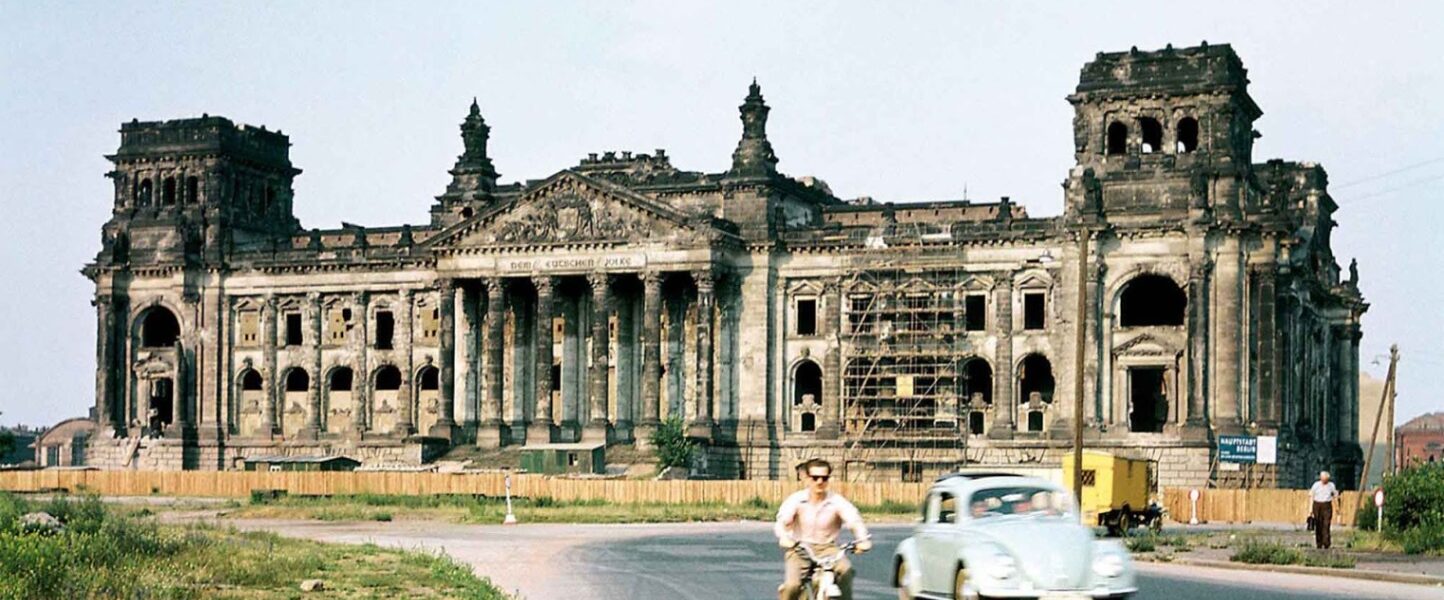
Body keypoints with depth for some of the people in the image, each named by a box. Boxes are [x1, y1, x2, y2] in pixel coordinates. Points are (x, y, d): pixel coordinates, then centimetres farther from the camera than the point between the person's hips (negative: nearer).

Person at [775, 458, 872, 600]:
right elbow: (782, 521, -20)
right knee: (792, 585, -23)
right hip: (800, 549, 0)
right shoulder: (796, 499, -7)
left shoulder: (836, 501, -6)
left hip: (827, 548, 0)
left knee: (845, 569, -30)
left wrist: (862, 539, -37)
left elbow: (854, 520, -17)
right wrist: (784, 538, -43)